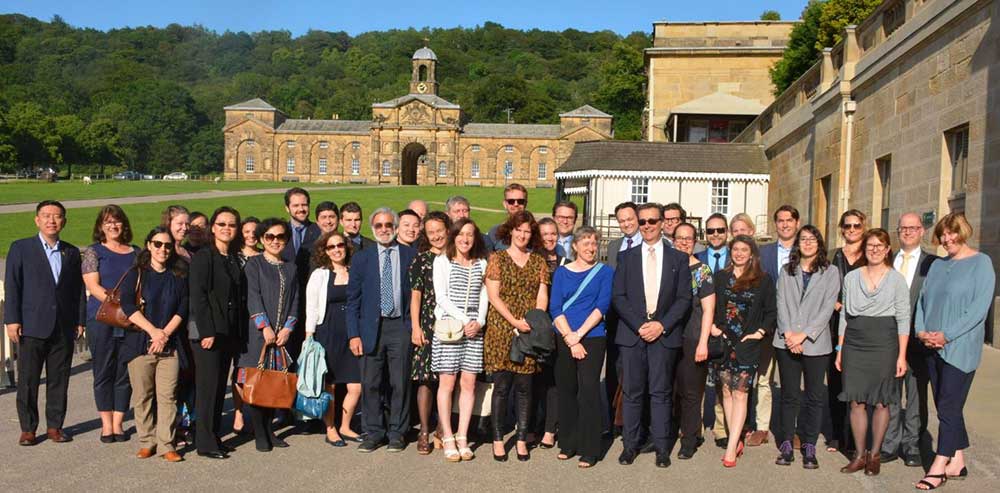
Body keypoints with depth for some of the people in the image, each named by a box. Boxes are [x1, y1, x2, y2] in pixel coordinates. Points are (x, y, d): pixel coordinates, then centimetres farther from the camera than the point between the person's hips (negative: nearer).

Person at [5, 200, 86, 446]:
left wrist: (80, 320, 6)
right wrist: (12, 320, -8)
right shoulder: (20, 248, 2)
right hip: (32, 327, -2)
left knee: (59, 380, 7)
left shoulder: (72, 252, 11)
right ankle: (28, 429, 14)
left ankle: (55, 426, 18)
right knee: (28, 380, 3)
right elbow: (12, 286, -2)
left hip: (64, 329, 3)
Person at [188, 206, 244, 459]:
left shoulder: (235, 259, 13)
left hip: (229, 332, 7)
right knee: (208, 387, -2)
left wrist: (238, 332, 9)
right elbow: (198, 296, -14)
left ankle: (214, 436, 20)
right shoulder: (203, 256, -7)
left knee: (220, 387, 11)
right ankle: (205, 443, 5)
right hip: (207, 332, -7)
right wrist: (207, 332, -19)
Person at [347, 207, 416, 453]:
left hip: (401, 326, -1)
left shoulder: (410, 255, 5)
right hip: (371, 327, 1)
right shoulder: (362, 258, 7)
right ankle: (373, 433, 15)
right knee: (370, 383, 3)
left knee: (400, 382, 4)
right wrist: (354, 334, -1)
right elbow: (353, 299, 6)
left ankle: (397, 433, 16)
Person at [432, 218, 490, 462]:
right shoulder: (442, 261, 4)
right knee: (447, 383, -2)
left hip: (474, 330, 3)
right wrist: (463, 320, -11)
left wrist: (479, 321, -5)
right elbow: (441, 297, -4)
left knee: (468, 383, 2)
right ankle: (447, 439, 4)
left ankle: (462, 438, 9)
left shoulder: (481, 264, 14)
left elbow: (483, 297, 12)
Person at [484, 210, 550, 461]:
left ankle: (522, 439, 12)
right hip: (501, 330, -2)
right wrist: (514, 321, -13)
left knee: (524, 387, 4)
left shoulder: (538, 262, 13)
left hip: (530, 331, 3)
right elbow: (493, 295, -4)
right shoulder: (497, 259, 3)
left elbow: (542, 297, 7)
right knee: (502, 386, -1)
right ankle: (498, 439, 8)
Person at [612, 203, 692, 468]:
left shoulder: (678, 258, 8)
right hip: (631, 333, 1)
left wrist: (662, 325, -9)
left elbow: (684, 298, 2)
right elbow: (618, 296, 3)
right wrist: (639, 325, -9)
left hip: (664, 334, -1)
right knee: (631, 391, 3)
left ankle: (661, 446, 9)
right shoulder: (627, 257, 9)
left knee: (661, 392, 2)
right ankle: (630, 444, 11)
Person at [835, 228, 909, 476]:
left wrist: (902, 356, -6)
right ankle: (859, 454, 12)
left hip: (884, 345, -2)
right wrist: (840, 349, 9)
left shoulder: (897, 279, 1)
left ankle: (875, 454, 15)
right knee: (856, 401, 3)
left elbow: (903, 320, 0)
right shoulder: (851, 277, 9)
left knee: (881, 401, 2)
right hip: (854, 344, 2)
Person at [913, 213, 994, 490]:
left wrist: (946, 335, -17)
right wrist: (921, 331, -3)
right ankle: (957, 462, 20)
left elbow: (979, 308, -13)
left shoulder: (981, 263, -5)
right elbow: (923, 300, 14)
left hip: (960, 348, -6)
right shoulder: (938, 265, 15)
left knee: (948, 407, -6)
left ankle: (939, 468, 0)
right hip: (932, 348, 6)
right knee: (947, 407, 11)